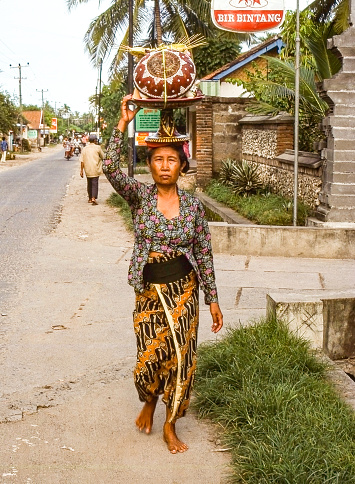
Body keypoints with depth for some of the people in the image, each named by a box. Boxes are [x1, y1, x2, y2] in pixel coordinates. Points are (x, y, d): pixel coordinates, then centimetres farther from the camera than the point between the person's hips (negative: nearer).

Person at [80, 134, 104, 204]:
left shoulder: (85, 149, 4)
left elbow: (82, 161, 1)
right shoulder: (97, 147, -5)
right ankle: (93, 198, -20)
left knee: (89, 184, 17)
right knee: (95, 183, -5)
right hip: (95, 169, -4)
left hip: (87, 169, 4)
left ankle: (90, 198, 25)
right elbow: (102, 157, 4)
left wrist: (81, 170, 4)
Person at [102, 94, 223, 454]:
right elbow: (110, 169, -22)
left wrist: (213, 299, 3)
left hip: (184, 290, 1)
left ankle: (170, 426, 23)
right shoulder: (139, 196, -3)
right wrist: (123, 123, -26)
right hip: (149, 290, -1)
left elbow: (204, 254, 3)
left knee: (181, 359, 4)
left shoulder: (193, 205, 0)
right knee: (150, 358, 2)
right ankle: (149, 403, 37)